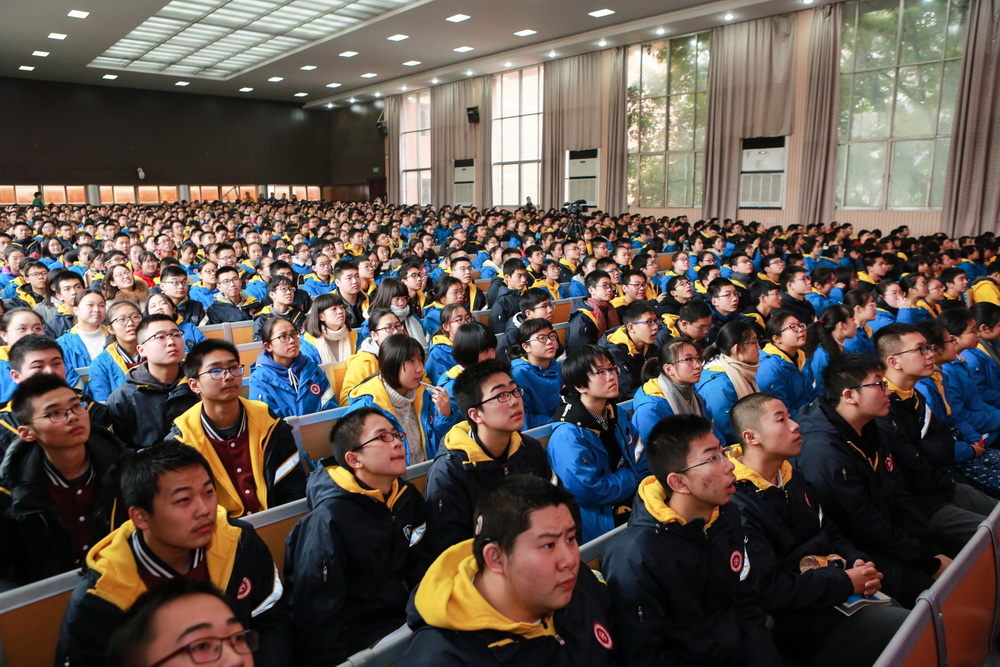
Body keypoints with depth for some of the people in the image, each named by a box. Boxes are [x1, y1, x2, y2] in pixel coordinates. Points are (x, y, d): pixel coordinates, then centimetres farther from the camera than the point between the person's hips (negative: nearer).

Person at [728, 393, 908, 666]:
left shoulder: (794, 480, 10)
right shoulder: (737, 505, -22)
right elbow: (768, 590, -24)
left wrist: (859, 563, -4)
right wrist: (845, 583, -18)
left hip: (840, 592, 9)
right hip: (799, 619, -9)